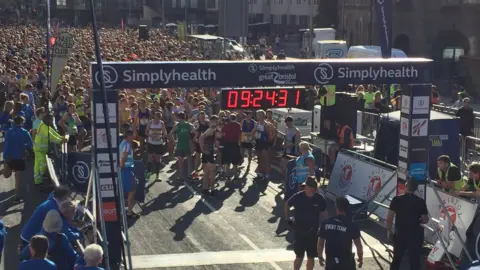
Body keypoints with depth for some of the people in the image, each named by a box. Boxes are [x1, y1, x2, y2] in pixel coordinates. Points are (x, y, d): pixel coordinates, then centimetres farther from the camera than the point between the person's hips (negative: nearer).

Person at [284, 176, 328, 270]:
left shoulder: (320, 199, -10)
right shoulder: (298, 196, -13)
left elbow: (323, 215, 1)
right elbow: (287, 205, 5)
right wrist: (288, 219, 3)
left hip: (313, 233, 1)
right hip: (300, 232, -1)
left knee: (311, 257, 12)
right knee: (299, 257, 6)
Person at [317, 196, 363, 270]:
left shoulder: (326, 223, -5)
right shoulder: (351, 225, -13)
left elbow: (320, 243, 1)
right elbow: (358, 245, -6)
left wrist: (320, 257, 17)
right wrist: (360, 258, 12)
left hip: (330, 261, 3)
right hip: (346, 262, -3)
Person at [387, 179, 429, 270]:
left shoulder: (397, 199, -7)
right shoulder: (421, 202, -8)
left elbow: (389, 217, -6)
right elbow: (425, 220, -4)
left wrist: (389, 231, 7)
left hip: (399, 234, 1)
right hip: (415, 236, -1)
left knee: (396, 259, 14)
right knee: (414, 260, 9)